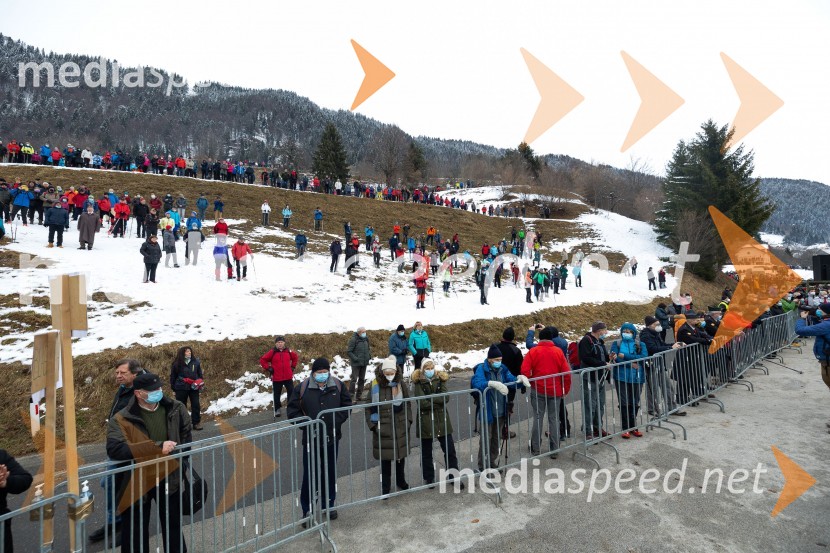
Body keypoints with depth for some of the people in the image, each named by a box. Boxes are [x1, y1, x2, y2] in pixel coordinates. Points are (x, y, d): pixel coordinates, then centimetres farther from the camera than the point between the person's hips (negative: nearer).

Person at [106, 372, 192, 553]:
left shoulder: (175, 409, -7)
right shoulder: (122, 419, -19)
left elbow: (186, 433, 12)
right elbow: (114, 449, -34)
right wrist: (157, 447, -35)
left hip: (168, 478, 3)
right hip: (136, 483, -3)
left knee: (173, 527, 22)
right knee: (135, 534, 14)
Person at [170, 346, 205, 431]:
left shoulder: (196, 362, 2)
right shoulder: (177, 364, -4)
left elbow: (200, 373, 11)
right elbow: (173, 377, 3)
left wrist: (201, 382, -2)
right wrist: (173, 389, 4)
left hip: (194, 387, 2)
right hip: (181, 388, -1)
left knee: (196, 405, 2)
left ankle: (196, 423, 12)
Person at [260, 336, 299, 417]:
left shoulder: (288, 351, 0)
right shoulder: (272, 352, -8)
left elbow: (295, 357, 18)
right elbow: (262, 360, -4)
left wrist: (293, 366, 11)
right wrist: (268, 368, -7)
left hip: (288, 377, 2)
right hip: (276, 378, -2)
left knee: (291, 392, 8)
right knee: (277, 394, 10)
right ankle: (277, 409, 25)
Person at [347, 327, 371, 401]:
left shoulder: (366, 339, 7)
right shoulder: (353, 339, -14)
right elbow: (349, 351, -15)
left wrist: (369, 355, 4)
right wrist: (355, 358, -21)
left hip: (364, 363, 7)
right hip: (356, 363, -7)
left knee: (362, 379, 14)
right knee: (354, 379, -8)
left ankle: (359, 395, 25)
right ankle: (351, 396, -3)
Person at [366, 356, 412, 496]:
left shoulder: (400, 384, -1)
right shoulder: (376, 386, -10)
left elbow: (407, 404, 8)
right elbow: (369, 408, -4)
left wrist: (408, 420, 0)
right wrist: (373, 425, -9)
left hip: (400, 428, 3)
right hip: (383, 429, -3)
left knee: (401, 456, 17)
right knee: (385, 459, 6)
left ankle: (401, 482, 38)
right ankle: (385, 487, 24)